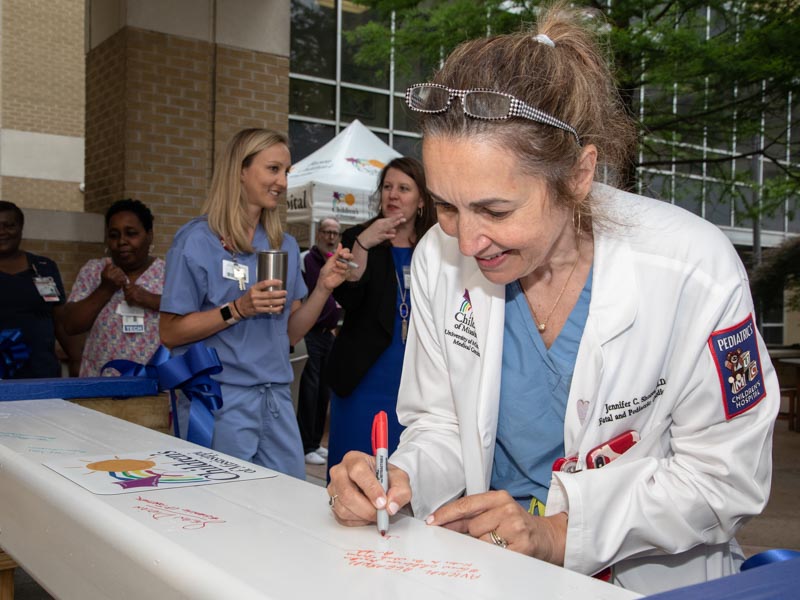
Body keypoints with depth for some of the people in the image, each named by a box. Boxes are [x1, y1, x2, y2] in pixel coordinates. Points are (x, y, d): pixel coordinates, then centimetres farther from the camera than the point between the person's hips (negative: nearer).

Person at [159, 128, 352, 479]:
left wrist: (323, 288, -3)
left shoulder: (285, 246, 10)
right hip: (221, 403, -5)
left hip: (277, 400, 6)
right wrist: (238, 310, -21)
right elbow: (170, 334, -10)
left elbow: (290, 334, 11)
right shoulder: (198, 240, -7)